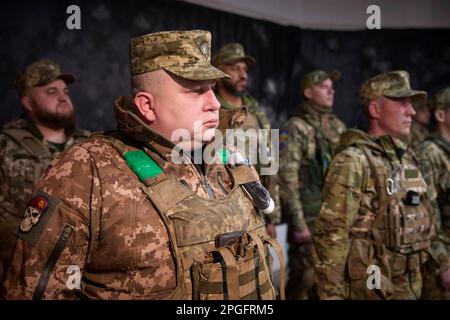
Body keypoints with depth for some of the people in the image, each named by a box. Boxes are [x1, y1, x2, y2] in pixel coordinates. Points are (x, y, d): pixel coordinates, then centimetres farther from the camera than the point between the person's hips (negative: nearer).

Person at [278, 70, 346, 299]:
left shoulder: (338, 127, 12)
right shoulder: (295, 128, -9)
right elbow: (287, 178, -15)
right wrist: (298, 223, -18)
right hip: (309, 218, -6)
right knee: (304, 277, -1)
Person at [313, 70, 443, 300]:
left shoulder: (406, 157, 9)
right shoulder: (352, 162, -17)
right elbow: (332, 234, -20)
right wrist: (331, 293, -20)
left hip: (410, 284, 8)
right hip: (370, 288, -8)